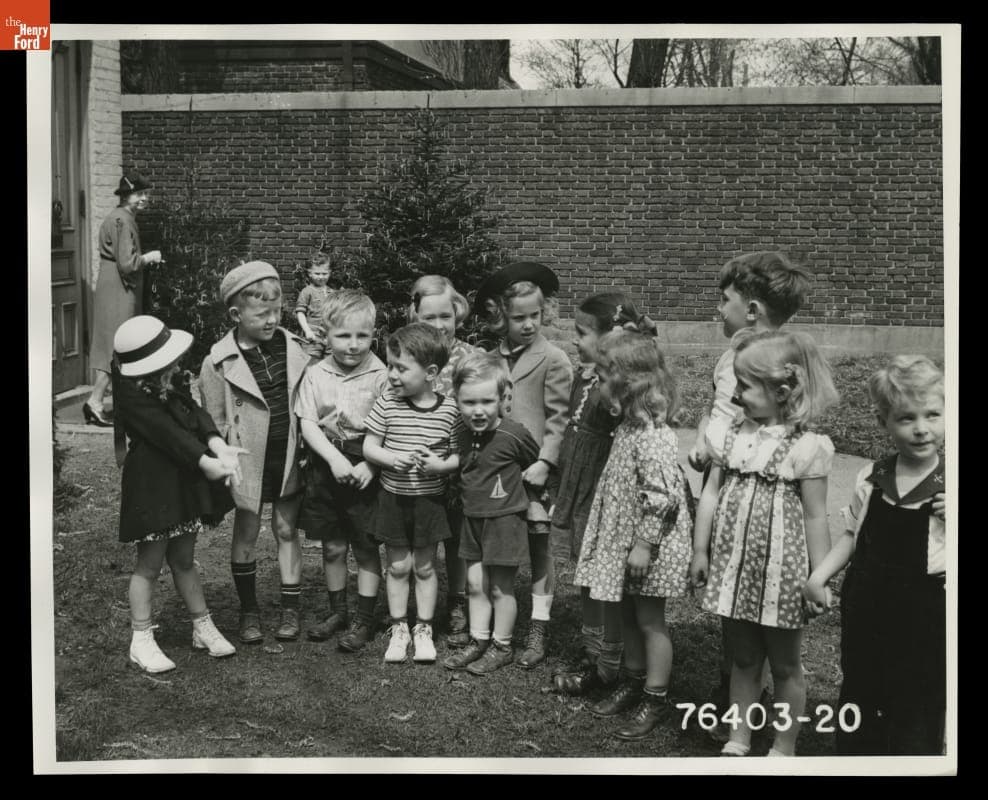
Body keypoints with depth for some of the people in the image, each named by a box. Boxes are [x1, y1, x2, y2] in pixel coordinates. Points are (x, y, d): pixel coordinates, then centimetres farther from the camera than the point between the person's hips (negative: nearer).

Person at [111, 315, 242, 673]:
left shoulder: (173, 384, 5)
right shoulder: (133, 397, -20)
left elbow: (196, 414, -5)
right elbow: (168, 433, -26)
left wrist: (218, 445, -23)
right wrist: (207, 462, -31)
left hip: (185, 482, 7)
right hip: (151, 485, -7)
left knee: (183, 559, 18)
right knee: (150, 563, 2)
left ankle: (203, 627, 27)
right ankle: (141, 641, 13)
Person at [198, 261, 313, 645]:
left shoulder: (293, 347, -3)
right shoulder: (219, 364, -13)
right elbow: (214, 425, -6)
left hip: (288, 459, 2)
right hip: (247, 464, -2)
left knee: (286, 529, 11)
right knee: (246, 533, 9)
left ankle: (290, 608, 22)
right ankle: (249, 610, 24)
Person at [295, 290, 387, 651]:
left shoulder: (380, 376, -8)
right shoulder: (316, 374, -1)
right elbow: (308, 424, -4)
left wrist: (369, 465, -18)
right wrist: (335, 459, -16)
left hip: (366, 472, -3)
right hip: (326, 468, 3)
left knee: (366, 548, 4)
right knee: (332, 547, 13)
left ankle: (364, 619, 14)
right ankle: (337, 611, 29)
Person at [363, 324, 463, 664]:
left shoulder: (449, 411, -9)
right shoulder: (386, 405, -8)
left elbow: (460, 455, 0)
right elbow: (369, 447, -4)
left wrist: (441, 465, -20)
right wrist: (392, 458, -22)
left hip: (430, 498, -1)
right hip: (393, 496, 1)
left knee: (425, 566, 11)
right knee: (398, 566, 10)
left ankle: (424, 629, 25)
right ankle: (399, 629, 23)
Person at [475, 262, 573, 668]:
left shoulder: (553, 360, -6)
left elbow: (559, 418, -8)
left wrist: (545, 462, -17)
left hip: (532, 470, -4)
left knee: (539, 546, 3)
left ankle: (538, 630, 9)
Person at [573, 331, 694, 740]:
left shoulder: (652, 438, -24)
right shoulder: (629, 427, 6)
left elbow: (661, 496, -27)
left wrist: (644, 545, -23)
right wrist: (628, 546, 17)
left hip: (648, 547, -9)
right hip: (623, 538, 9)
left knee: (650, 620, 3)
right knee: (628, 615, 18)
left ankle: (657, 700, 15)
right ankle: (634, 681, 34)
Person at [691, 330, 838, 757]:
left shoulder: (805, 447, -13)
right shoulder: (729, 436, 1)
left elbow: (815, 517, -9)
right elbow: (711, 494, 7)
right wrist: (700, 551, 8)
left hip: (780, 571, -4)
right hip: (733, 565, 4)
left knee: (784, 665, 11)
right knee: (743, 659, 17)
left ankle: (783, 749, 24)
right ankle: (737, 739, 28)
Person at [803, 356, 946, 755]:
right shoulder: (871, 479, 0)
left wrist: (951, 515, -27)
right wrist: (819, 576, 2)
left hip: (922, 615, -4)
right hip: (866, 609, 5)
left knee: (915, 725, 5)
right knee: (857, 699, 20)